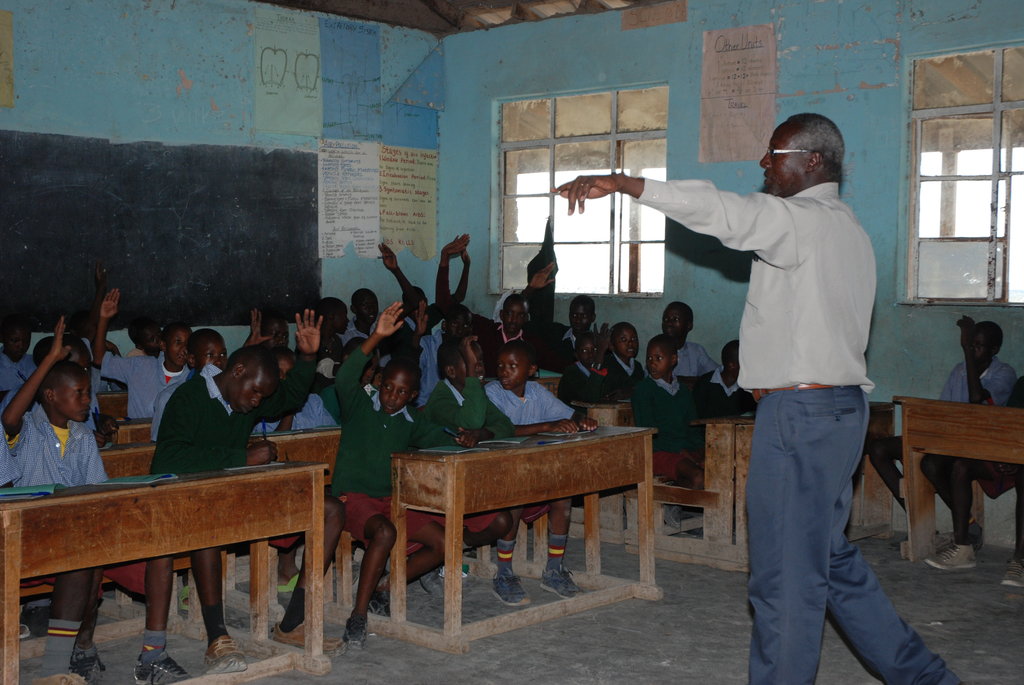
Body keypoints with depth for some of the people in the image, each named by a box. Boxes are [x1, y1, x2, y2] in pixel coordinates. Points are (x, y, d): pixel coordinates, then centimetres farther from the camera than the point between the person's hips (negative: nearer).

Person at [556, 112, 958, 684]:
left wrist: (620, 183, -27)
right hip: (841, 406, 11)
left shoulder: (804, 220, -13)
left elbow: (718, 210, -27)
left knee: (786, 573, -3)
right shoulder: (848, 228, 18)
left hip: (800, 412, -11)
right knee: (830, 557, 20)